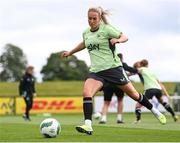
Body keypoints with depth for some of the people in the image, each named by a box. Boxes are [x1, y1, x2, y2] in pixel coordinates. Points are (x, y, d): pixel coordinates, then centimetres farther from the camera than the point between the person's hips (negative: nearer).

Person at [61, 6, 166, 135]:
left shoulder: (106, 29, -6)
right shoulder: (86, 33, 10)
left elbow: (125, 37, -7)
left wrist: (117, 40, -28)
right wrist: (70, 52, 39)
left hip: (113, 67, -4)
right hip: (96, 71, 4)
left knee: (133, 94, 5)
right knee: (86, 93, -22)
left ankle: (155, 111, 28)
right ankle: (88, 126, -28)